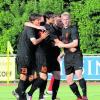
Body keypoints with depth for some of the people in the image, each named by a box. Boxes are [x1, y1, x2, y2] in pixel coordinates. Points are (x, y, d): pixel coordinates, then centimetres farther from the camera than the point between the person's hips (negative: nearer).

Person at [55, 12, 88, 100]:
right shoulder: (62, 30, 15)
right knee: (69, 80, 5)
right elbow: (61, 43, 26)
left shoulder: (73, 29, -6)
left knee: (78, 74, -25)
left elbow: (75, 43, -15)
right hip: (67, 57, 7)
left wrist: (63, 45, -10)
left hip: (76, 55, -7)